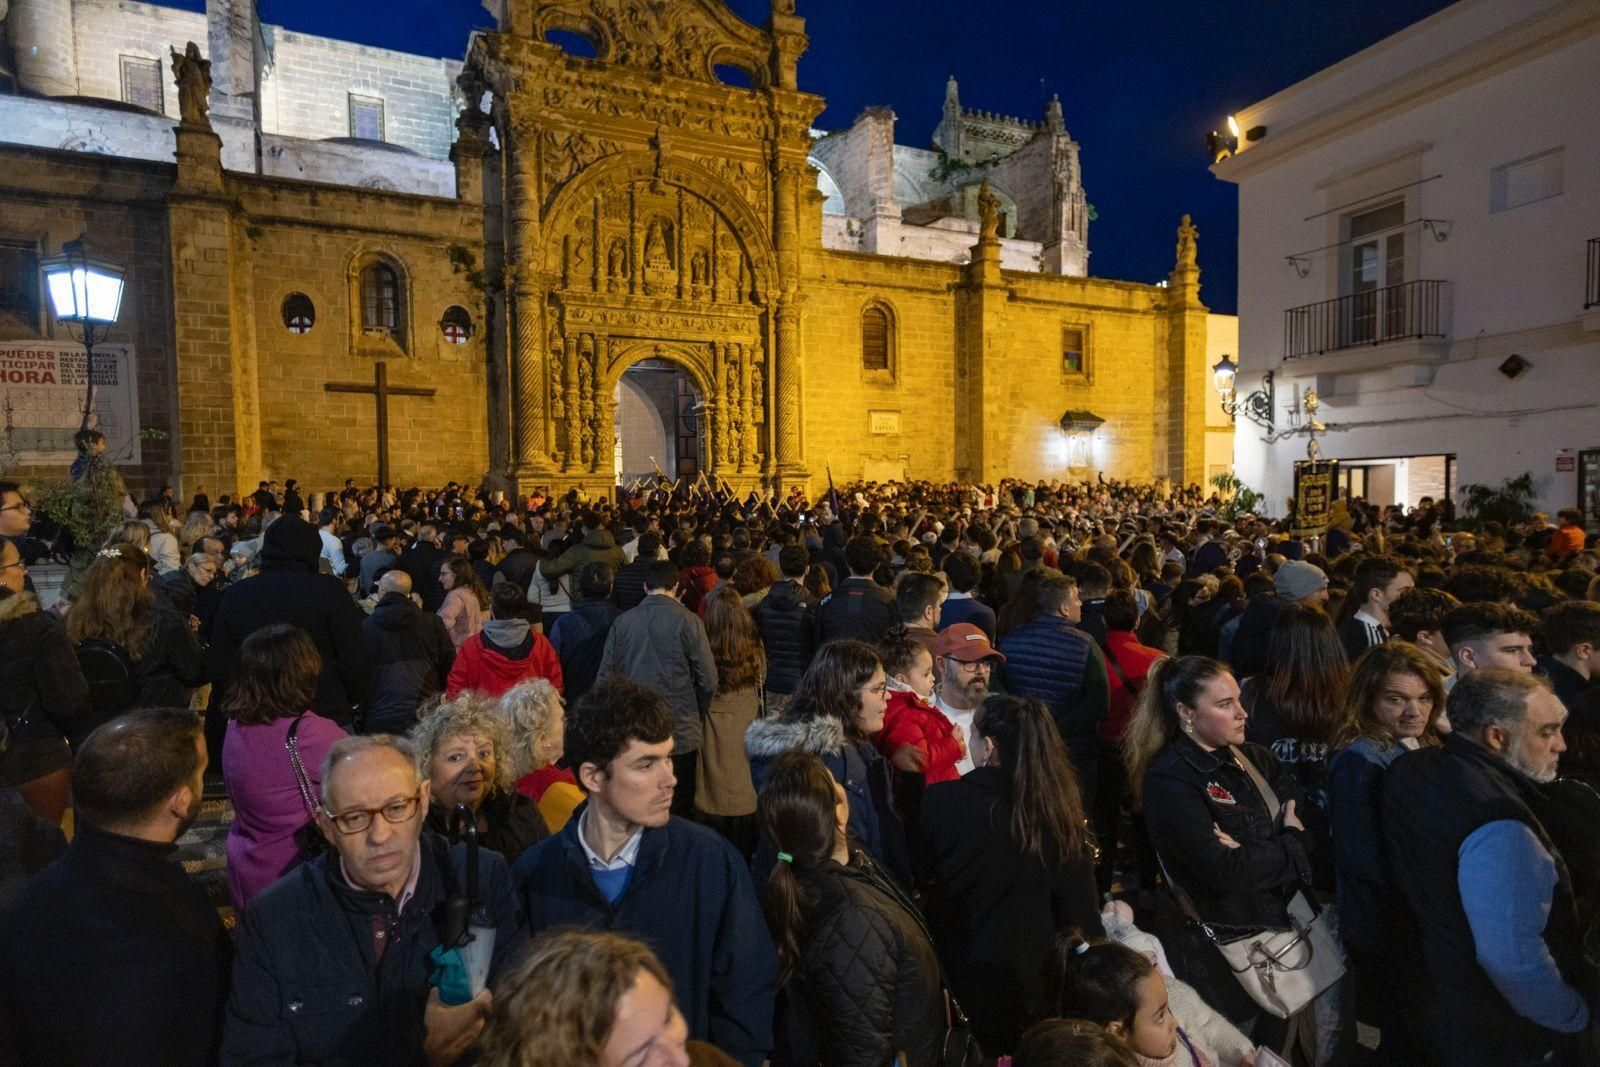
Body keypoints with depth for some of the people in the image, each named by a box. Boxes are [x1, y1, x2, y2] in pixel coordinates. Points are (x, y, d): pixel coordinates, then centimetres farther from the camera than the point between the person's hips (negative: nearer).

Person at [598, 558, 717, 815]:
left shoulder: (622, 622, -2)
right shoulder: (688, 622, -10)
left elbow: (605, 676, 2)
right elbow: (708, 680, -9)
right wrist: (699, 716, 8)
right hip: (680, 733, -2)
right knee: (677, 812, 10)